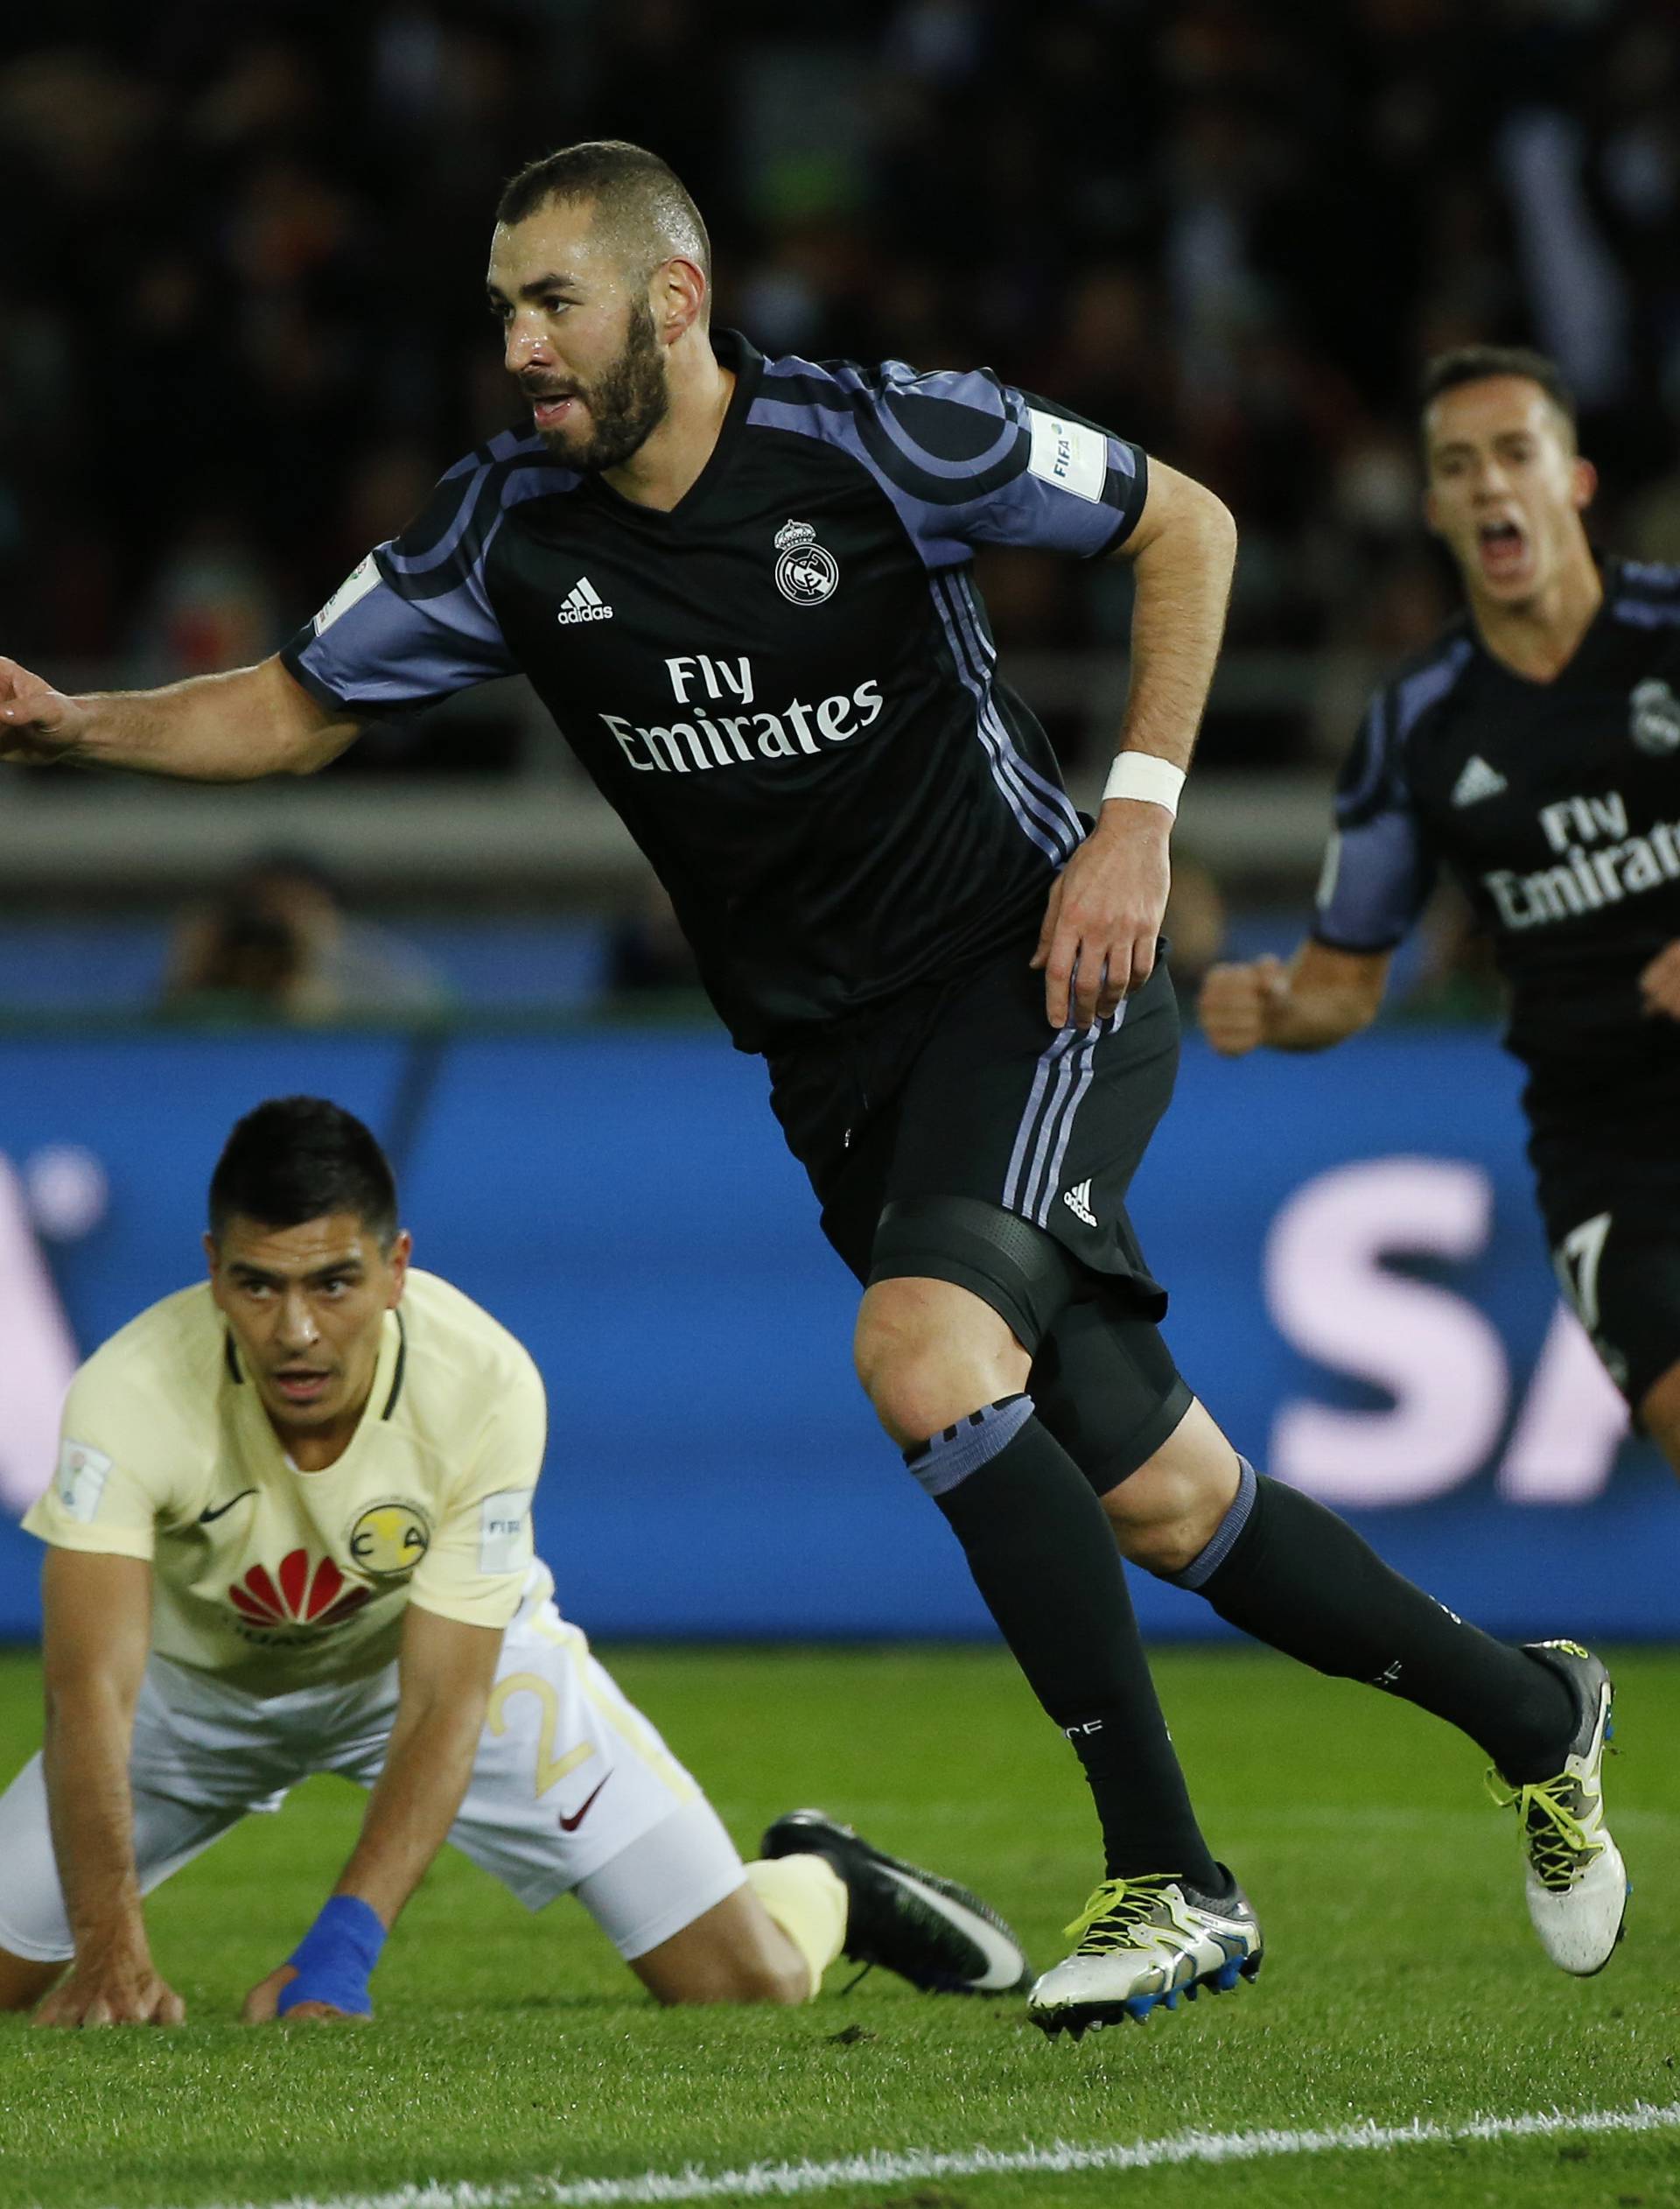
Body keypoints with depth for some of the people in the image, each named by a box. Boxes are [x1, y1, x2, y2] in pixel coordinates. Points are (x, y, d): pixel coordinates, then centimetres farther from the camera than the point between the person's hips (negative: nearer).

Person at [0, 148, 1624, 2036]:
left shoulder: (880, 440, -15)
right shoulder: (508, 530, -3)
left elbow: (1180, 525, -3)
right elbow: (298, 708, 6)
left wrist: (1136, 818, -10)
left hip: (1033, 981, -5)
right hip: (843, 1073, 5)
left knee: (923, 1356, -30)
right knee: (1159, 1502, 5)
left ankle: (1171, 1880, -20)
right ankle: (1527, 1712, 30)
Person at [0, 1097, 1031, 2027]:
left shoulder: (487, 1383, -33)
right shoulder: (131, 1393, -35)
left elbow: (441, 1706, -32)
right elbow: (92, 1691, -39)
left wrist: (337, 1952, -45)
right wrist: (109, 1948, -54)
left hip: (463, 1652, -1)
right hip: (198, 1673, 1)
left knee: (752, 1982, -10)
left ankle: (818, 1887, 28)